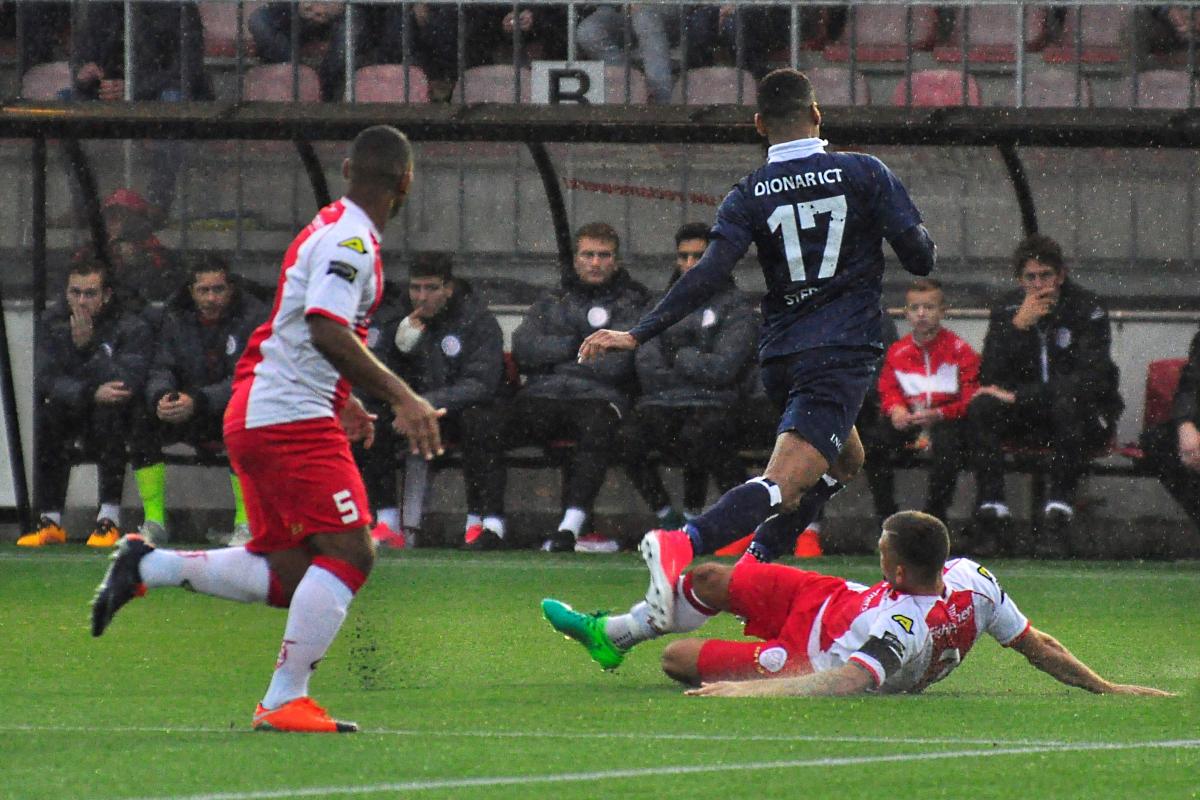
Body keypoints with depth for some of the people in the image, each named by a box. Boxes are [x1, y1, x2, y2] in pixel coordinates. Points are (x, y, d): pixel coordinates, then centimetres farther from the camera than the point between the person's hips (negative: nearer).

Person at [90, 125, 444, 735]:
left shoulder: (329, 229, 18)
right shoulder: (351, 240, -12)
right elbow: (328, 331, -25)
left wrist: (341, 403, 39)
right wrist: (401, 398, -26)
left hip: (254, 415, 10)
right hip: (292, 418, -10)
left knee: (288, 574, 12)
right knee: (349, 552, -11)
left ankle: (148, 566, 10)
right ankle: (283, 701, -14)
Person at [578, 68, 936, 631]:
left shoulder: (750, 196, 3)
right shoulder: (865, 174, 0)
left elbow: (708, 276, -9)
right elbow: (921, 258, -2)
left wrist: (638, 334, -8)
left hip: (780, 356, 5)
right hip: (843, 353, -5)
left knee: (844, 459, 29)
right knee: (783, 485, -18)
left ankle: (755, 562, 17)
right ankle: (683, 545, -44)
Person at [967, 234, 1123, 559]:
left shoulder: (1087, 309, -9)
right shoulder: (1007, 310, 2)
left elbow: (1091, 377, -21)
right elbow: (990, 378, -9)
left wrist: (1020, 397, -24)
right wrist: (1019, 326, -21)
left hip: (1087, 414, -3)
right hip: (1029, 421, 3)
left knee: (1068, 403, -38)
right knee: (980, 407, -24)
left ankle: (1057, 520, -39)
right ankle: (992, 515, -26)